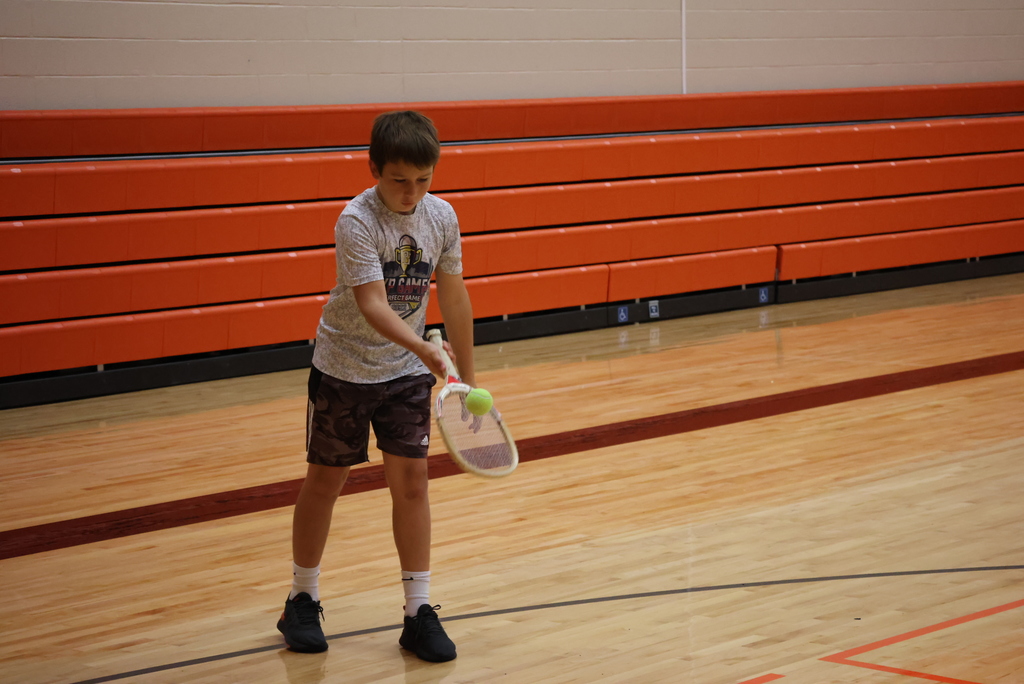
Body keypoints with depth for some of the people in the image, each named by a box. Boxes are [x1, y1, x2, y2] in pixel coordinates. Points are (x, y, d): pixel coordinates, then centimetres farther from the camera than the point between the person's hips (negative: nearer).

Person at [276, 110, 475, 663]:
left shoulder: (441, 217, -7)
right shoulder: (357, 222, -23)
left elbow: (453, 297, 4)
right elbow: (372, 304, -33)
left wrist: (466, 376, 7)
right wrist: (422, 346, -50)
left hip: (407, 370, 3)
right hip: (343, 368, -3)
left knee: (410, 479, -3)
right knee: (324, 481, 7)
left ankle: (419, 612, 3)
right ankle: (302, 601, 23)